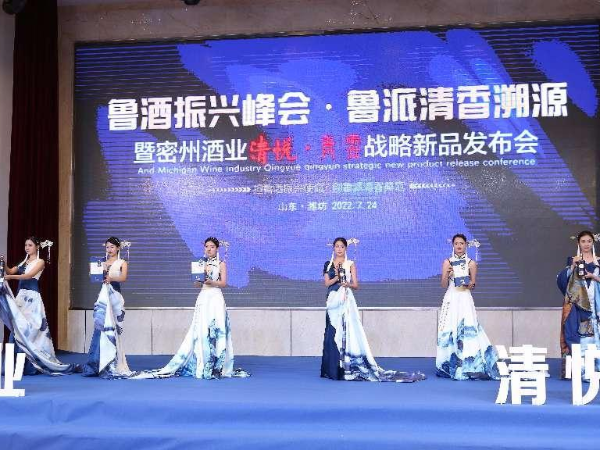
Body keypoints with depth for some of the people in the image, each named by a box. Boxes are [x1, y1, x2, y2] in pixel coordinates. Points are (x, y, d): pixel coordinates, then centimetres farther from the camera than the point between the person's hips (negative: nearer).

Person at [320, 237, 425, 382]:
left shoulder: (350, 264, 5)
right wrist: (337, 276, -13)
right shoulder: (328, 264, 12)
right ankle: (332, 369, 5)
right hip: (333, 301, 2)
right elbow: (327, 283, 3)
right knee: (332, 333, 0)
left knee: (346, 332, -8)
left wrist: (348, 284, -20)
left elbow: (355, 285, 1)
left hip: (346, 301, -2)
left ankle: (347, 367, -4)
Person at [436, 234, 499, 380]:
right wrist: (447, 274, -16)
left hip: (465, 300, -1)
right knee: (449, 331, -2)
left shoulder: (471, 263, 4)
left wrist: (471, 284, -15)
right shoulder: (447, 262, 5)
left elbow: (473, 285, 8)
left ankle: (468, 367, -5)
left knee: (467, 330, -10)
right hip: (451, 299, 1)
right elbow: (443, 285, 2)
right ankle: (450, 366, 6)